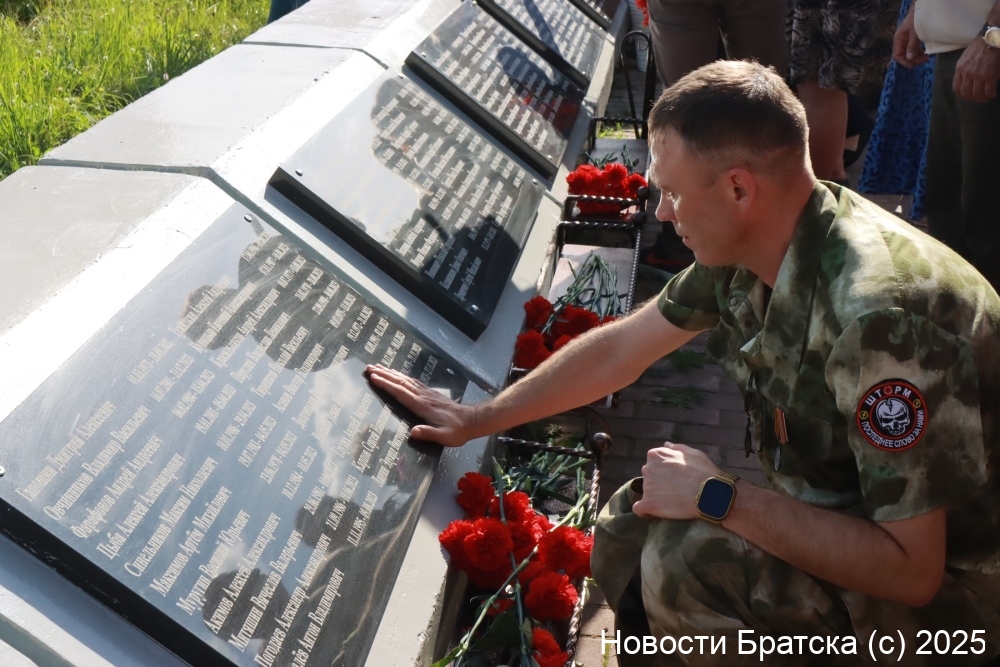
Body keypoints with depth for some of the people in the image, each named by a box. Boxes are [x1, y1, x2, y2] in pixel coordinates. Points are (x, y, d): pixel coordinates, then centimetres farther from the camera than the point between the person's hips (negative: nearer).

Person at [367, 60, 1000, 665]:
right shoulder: (746, 249, -7)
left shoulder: (883, 313, -34)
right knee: (626, 534, 1)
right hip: (847, 511, 8)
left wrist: (720, 497, -26)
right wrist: (476, 419, 11)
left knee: (689, 559, -25)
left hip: (949, 584, -8)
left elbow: (910, 569, -32)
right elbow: (620, 348, 5)